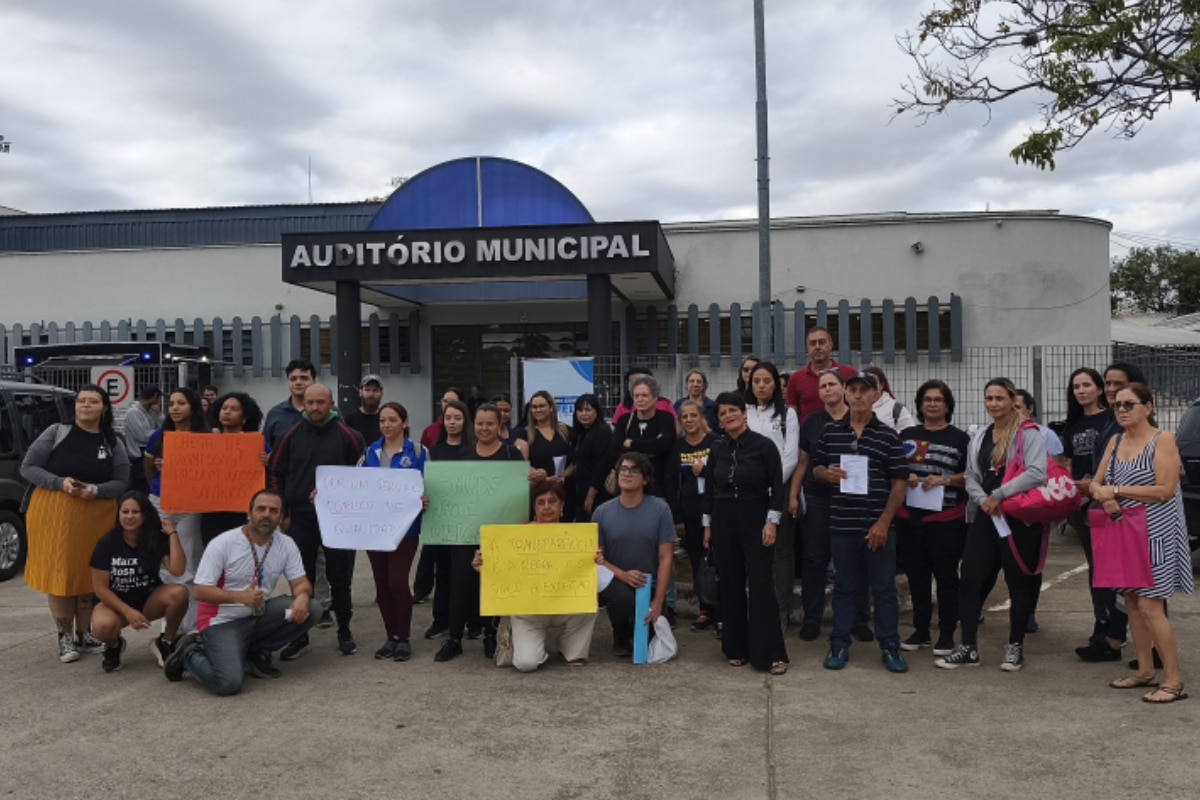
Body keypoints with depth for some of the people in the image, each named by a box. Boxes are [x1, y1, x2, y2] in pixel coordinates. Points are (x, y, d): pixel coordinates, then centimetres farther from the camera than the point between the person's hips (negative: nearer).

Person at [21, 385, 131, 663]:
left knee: (90, 573, 7)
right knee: (59, 572, 1)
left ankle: (85, 634, 20)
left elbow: (122, 482, 1)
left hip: (96, 515, 2)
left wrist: (97, 490, -18)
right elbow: (27, 468, -2)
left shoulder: (112, 443, 3)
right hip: (54, 513, -2)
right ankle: (65, 637, 12)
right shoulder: (56, 432, -2)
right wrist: (59, 482, -17)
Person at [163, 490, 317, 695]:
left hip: (260, 615, 5)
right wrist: (240, 597, -31)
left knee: (310, 608, -18)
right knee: (228, 683, -26)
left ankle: (255, 653, 3)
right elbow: (201, 591, -15)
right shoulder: (223, 544, -14)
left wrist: (302, 596, -29)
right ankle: (189, 653, 8)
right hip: (224, 621, -5)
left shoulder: (286, 544, -2)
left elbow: (300, 582, -3)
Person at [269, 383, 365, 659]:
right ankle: (300, 636, 19)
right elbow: (276, 474, 7)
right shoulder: (291, 435, 4)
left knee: (340, 577, 7)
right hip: (300, 519, 2)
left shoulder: (348, 436, -2)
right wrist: (281, 512, 2)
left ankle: (344, 633, 21)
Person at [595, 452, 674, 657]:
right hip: (616, 582, -1)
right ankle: (621, 638, 1)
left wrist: (658, 601, -14)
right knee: (623, 597, -34)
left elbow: (666, 557, -8)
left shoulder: (660, 509, -7)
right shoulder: (602, 512, -4)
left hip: (650, 586, 1)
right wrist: (623, 575, -21)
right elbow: (598, 558, -2)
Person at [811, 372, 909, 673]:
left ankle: (890, 647, 17)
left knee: (884, 588, 6)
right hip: (842, 524, 2)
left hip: (878, 526, -2)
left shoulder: (888, 436, -1)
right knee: (844, 587, 12)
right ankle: (839, 645, 21)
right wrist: (826, 473, -10)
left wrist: (884, 522, -10)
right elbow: (815, 468, 15)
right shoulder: (830, 432, 6)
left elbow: (899, 483, -3)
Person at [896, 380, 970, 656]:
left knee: (946, 577, 3)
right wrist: (904, 478, -6)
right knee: (916, 576, 10)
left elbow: (970, 476, -3)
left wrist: (944, 480, -16)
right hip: (910, 518, 4)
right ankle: (921, 630, 22)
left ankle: (947, 634, 13)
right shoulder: (907, 436, 11)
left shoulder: (960, 439, 1)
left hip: (946, 521, -3)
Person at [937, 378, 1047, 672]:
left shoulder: (1029, 434, -7)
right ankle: (969, 647, 10)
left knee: (1018, 582, 6)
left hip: (1019, 518, -6)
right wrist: (983, 501, -8)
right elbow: (971, 476, 11)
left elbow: (1037, 474, -19)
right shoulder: (979, 437, 13)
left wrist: (998, 495, -16)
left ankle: (1015, 647, 21)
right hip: (985, 517, 6)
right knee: (968, 579, 1)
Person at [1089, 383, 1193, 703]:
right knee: (1131, 600, 11)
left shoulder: (1163, 440, -11)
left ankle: (1174, 680, 1)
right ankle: (1146, 670, 22)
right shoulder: (1115, 442, 9)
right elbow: (1095, 483, 9)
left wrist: (1116, 490, -17)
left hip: (1155, 533, -7)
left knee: (1149, 605, -9)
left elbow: (1165, 490, -20)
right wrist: (1104, 496, -14)